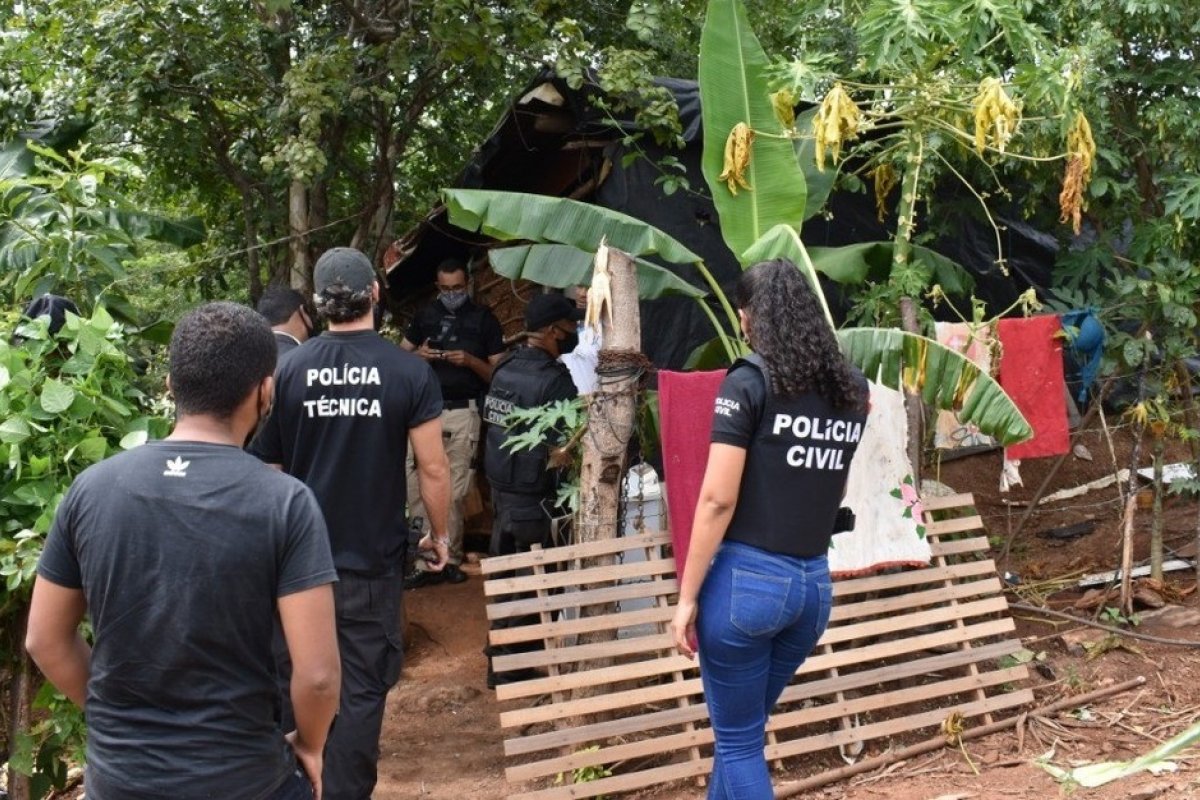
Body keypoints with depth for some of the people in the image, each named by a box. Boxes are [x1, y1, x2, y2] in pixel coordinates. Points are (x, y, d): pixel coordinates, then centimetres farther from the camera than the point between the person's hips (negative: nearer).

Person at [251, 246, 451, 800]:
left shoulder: (289, 370, -6)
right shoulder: (409, 372, -11)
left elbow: (267, 465, 1)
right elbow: (433, 468, -9)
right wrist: (440, 534, 7)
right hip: (372, 557, -2)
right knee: (363, 686, 7)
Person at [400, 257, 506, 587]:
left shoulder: (484, 319, 5)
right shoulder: (426, 315, 14)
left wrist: (470, 361, -15)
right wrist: (418, 355, -3)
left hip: (463, 413, -2)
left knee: (454, 492, 0)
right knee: (417, 486, -4)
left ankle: (446, 559, 9)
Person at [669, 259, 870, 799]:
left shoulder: (749, 383, -9)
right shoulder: (854, 390, 9)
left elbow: (718, 499, -13)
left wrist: (688, 596, -9)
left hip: (747, 579, -6)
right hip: (815, 585, 6)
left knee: (738, 740, 7)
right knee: (742, 728, 22)